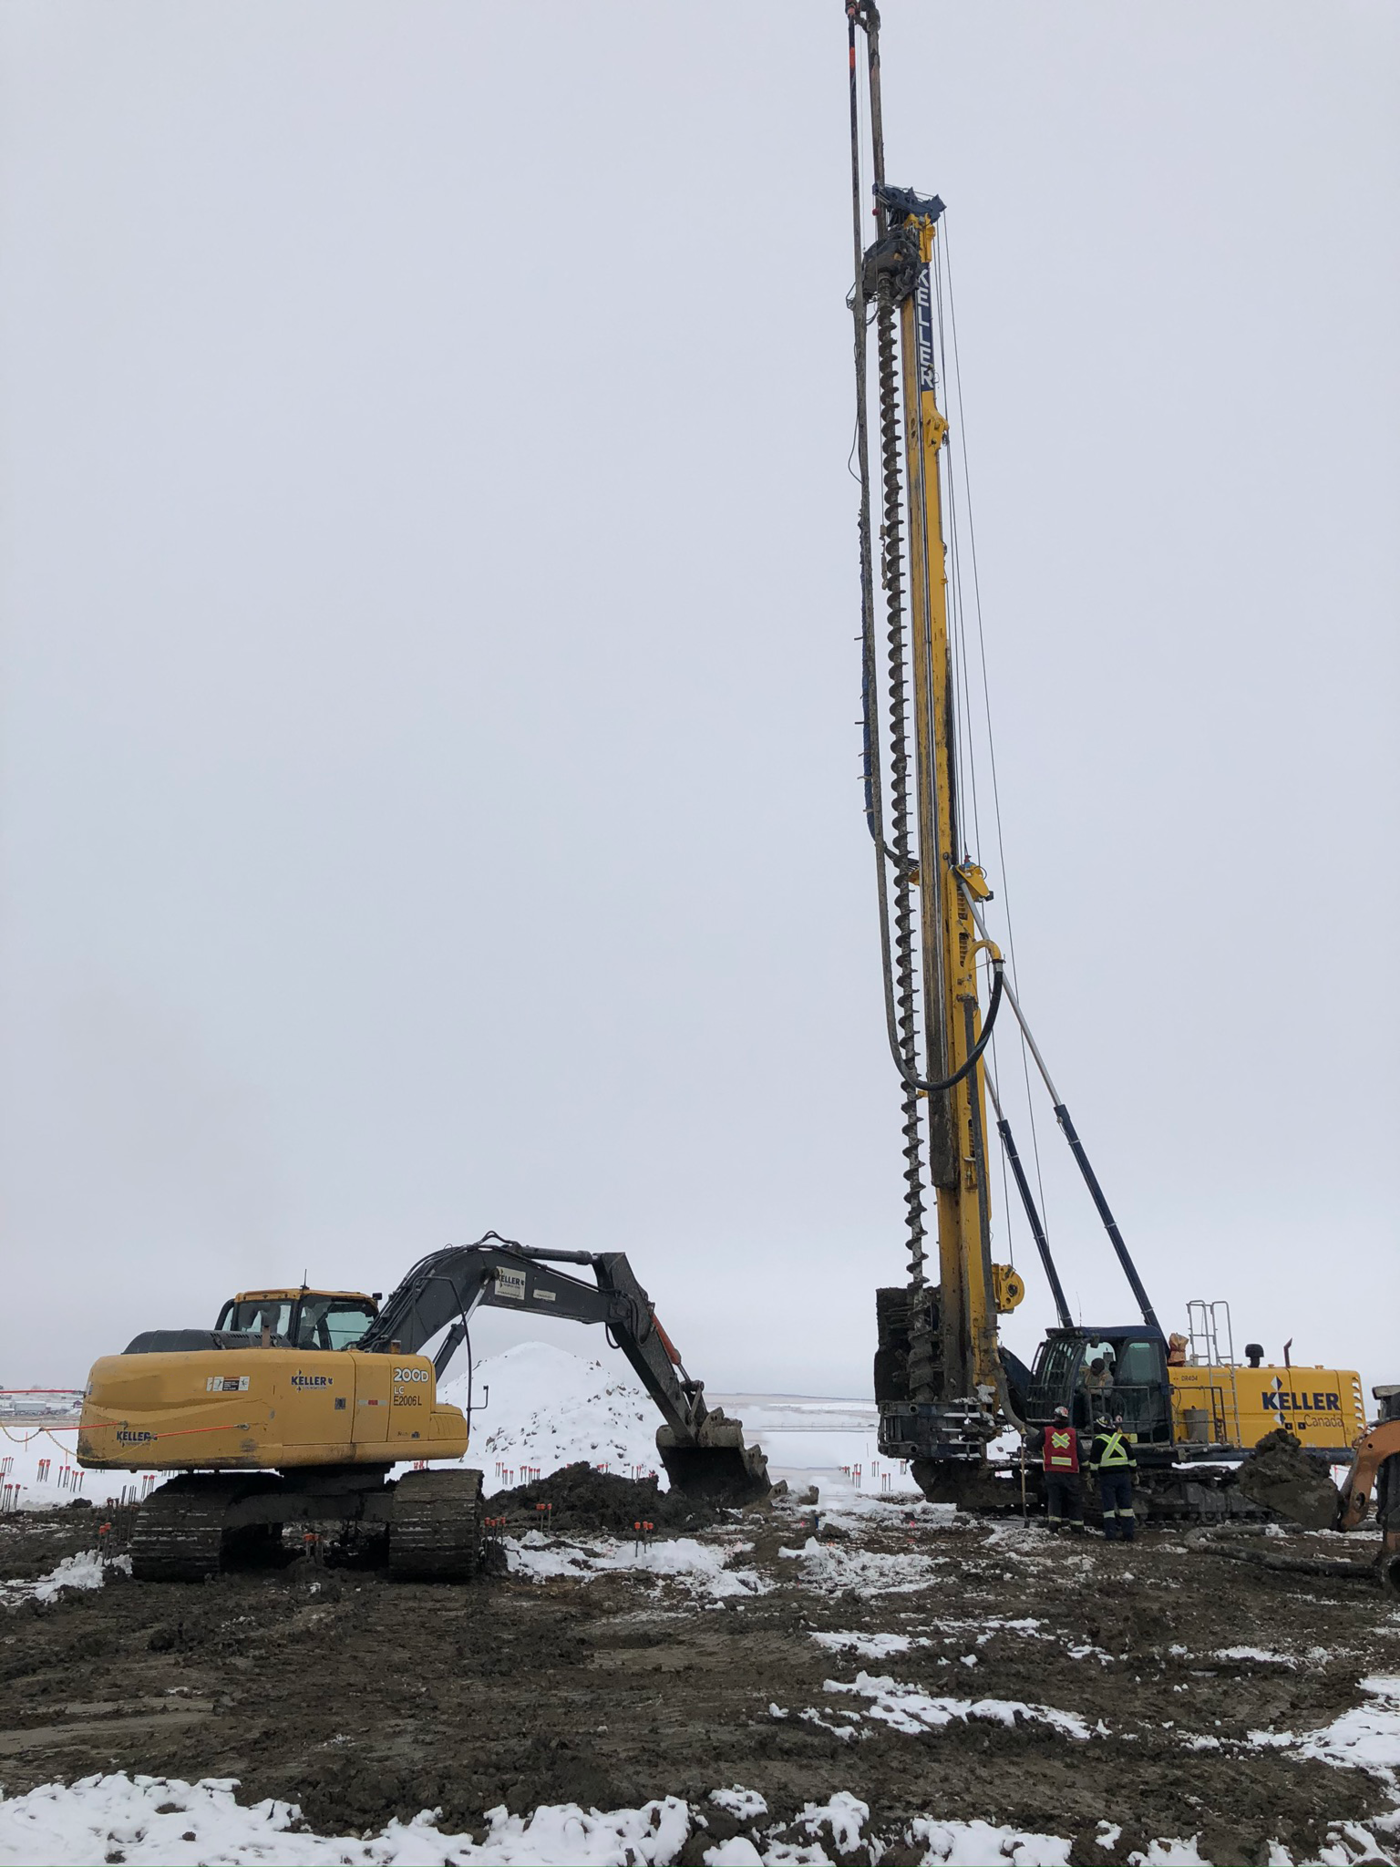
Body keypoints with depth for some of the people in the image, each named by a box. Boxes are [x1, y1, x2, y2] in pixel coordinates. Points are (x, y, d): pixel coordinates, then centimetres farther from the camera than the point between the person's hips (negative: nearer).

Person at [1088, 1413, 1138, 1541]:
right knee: (1126, 1504, 9)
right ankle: (1128, 1533, 8)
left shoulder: (1098, 1441, -6)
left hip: (1107, 1477, -3)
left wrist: (1093, 1474, 1)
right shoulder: (1122, 1439, 6)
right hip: (1123, 1475, 3)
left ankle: (1110, 1534, -4)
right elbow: (1132, 1457, 11)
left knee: (1108, 1506, -1)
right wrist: (1134, 1471, 22)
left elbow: (1093, 1460, -7)